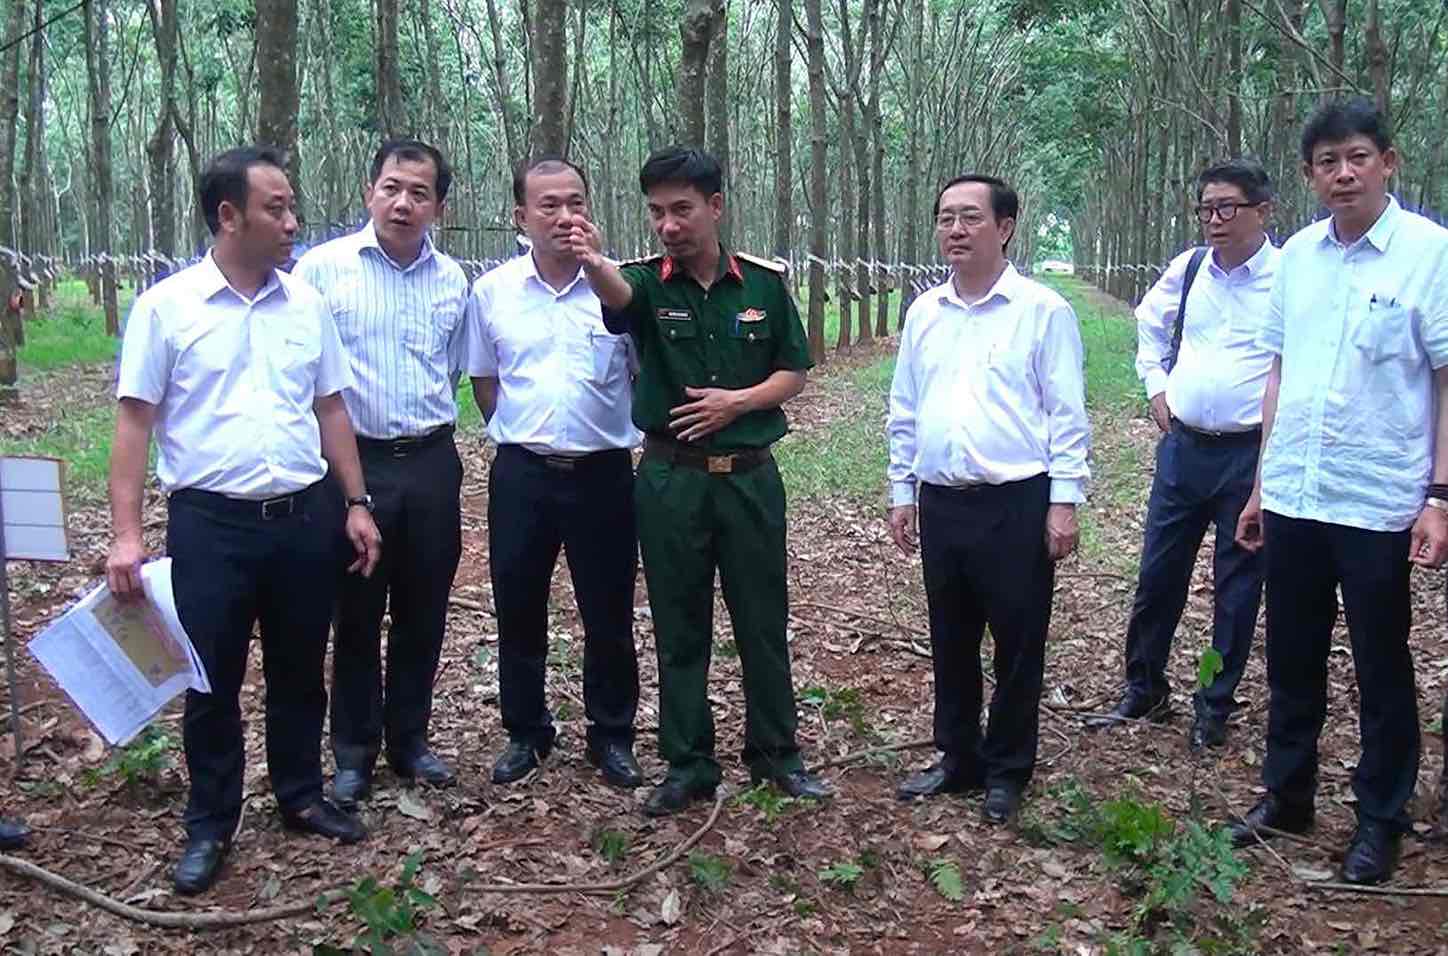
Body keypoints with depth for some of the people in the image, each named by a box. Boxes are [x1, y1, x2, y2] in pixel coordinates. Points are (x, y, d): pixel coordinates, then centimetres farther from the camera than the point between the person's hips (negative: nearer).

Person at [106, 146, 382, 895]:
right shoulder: (165, 306, -5)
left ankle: (302, 797, 33)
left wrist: (356, 504, 7)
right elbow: (134, 423, -6)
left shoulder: (306, 304, 6)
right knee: (213, 681, 8)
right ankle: (210, 824, 24)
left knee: (299, 671, 15)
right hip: (211, 523, -3)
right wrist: (126, 535, -11)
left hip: (306, 517, 4)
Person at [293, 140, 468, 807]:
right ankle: (353, 753, 21)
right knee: (357, 614, 6)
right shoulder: (323, 267, -5)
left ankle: (409, 739, 28)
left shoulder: (453, 281, 7)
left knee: (423, 613, 11)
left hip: (431, 463, 4)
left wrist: (429, 422, 13)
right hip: (354, 460, -3)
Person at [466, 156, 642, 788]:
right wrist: (518, 435, 8)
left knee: (609, 615, 8)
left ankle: (611, 736, 24)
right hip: (521, 474, 2)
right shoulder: (492, 290, 2)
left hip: (602, 473, -1)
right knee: (518, 612, 11)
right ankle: (525, 733, 28)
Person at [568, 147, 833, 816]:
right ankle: (688, 766, 22)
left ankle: (776, 753, 27)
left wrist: (737, 401, -13)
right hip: (670, 479, 0)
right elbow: (616, 292, -29)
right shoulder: (648, 284, -5)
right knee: (679, 630, 9)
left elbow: (794, 372, 6)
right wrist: (592, 262, -53)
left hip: (750, 476, 1)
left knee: (763, 622, 10)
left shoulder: (764, 283, 0)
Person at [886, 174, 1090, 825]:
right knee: (950, 641, 15)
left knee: (1017, 644, 6)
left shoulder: (1042, 310, -4)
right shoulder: (923, 314, 10)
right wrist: (901, 491, 11)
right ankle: (957, 758, 30)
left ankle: (1007, 771, 22)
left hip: (1017, 503, -4)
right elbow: (904, 412, 14)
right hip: (941, 503, 5)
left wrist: (1064, 500, -10)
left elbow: (1066, 414, -6)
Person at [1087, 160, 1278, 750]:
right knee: (1158, 574, 11)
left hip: (1252, 454, -4)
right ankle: (1143, 690, 28)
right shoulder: (1187, 269, 4)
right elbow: (1150, 323, 23)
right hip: (1183, 445, 4)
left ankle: (1215, 707, 24)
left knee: (1237, 587, 9)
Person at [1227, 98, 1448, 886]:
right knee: (1291, 662, 16)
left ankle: (1380, 820, 26)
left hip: (1379, 504, -4)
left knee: (1381, 671, 9)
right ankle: (1286, 795, 33)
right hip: (1294, 498, 5)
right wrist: (1263, 484, 13)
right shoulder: (1297, 254, 6)